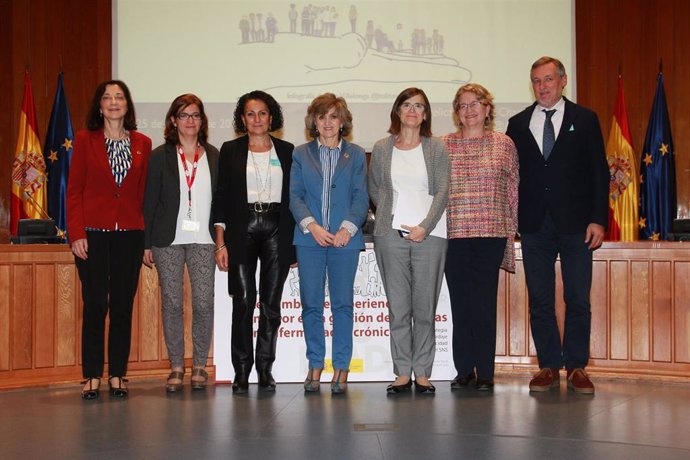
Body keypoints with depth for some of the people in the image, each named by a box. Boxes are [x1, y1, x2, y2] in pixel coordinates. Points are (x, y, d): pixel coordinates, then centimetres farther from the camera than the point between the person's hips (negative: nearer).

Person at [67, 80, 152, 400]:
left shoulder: (142, 144, 9)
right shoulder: (85, 140, 4)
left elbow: (144, 191, 9)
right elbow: (74, 190, 1)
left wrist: (147, 237, 3)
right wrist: (76, 233, -8)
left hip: (130, 234, 2)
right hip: (93, 233, -2)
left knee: (123, 306, 5)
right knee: (95, 305, 0)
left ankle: (117, 375, 13)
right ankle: (92, 377, 8)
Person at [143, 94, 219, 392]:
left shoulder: (213, 156, 9)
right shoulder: (160, 156, 5)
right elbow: (149, 201, 4)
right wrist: (146, 243, -1)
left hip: (203, 239, 1)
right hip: (168, 239, -1)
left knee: (204, 302, -3)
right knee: (172, 303, 2)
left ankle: (199, 365, 9)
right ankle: (176, 367, 11)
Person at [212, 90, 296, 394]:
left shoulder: (286, 151, 11)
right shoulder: (230, 151, 8)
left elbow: (293, 197, 11)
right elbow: (221, 198, 5)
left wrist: (295, 243, 4)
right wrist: (221, 243, -3)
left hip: (277, 230, 1)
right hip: (242, 230, -1)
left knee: (271, 303, 3)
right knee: (243, 301, -7)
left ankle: (265, 370, 10)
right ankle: (241, 372, 0)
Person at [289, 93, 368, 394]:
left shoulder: (356, 155, 11)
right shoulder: (301, 154, 12)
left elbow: (361, 197, 4)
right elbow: (295, 195, 5)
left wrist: (348, 228, -11)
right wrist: (311, 225, -11)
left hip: (344, 239, -1)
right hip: (310, 238, 1)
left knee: (342, 304, -1)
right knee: (311, 304, 2)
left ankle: (341, 369, 6)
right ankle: (315, 366, 12)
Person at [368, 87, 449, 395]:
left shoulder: (436, 148, 7)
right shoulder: (381, 148, 11)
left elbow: (442, 191, 1)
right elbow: (373, 188, 19)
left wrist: (424, 227, -9)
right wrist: (389, 216, 6)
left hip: (429, 233, -1)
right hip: (391, 233, 1)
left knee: (425, 307, -1)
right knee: (398, 306, 0)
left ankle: (422, 374, 5)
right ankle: (402, 373, 5)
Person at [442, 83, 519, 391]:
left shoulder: (504, 144, 7)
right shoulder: (443, 145, 9)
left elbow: (514, 189, 8)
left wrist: (511, 228, 3)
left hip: (491, 234, -1)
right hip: (453, 235, 2)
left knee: (485, 303, -2)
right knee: (460, 303, 4)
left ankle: (485, 372, 6)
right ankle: (464, 369, 13)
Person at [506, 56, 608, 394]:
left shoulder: (584, 119, 5)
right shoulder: (518, 124, 10)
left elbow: (598, 172, 1)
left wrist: (598, 219, -6)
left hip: (575, 224, -2)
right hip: (535, 225, 2)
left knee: (578, 300, 1)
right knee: (540, 300, 5)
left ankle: (576, 367, 11)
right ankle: (549, 367, 14)